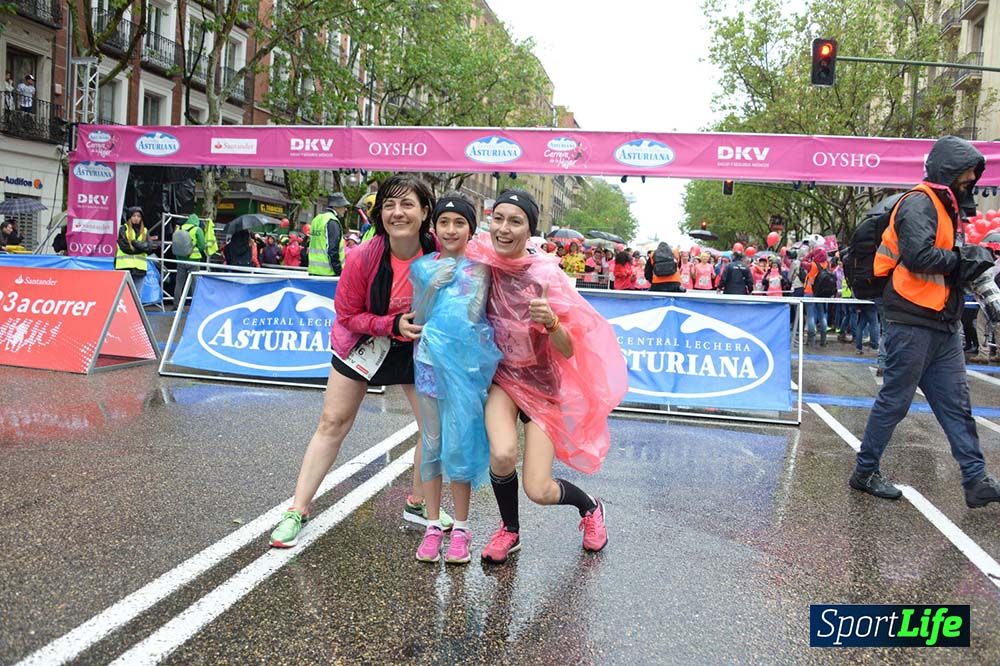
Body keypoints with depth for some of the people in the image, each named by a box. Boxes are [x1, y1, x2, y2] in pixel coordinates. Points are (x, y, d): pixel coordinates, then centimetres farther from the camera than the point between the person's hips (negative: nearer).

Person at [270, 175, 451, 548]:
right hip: (364, 342, -2)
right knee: (332, 423, 3)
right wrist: (392, 325, -27)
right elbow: (347, 314, -15)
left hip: (416, 345, 2)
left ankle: (417, 504, 24)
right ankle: (298, 511, 12)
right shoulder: (363, 258, -26)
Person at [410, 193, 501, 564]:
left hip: (465, 363, -2)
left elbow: (472, 315, -6)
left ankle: (461, 528, 12)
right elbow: (418, 318, 1)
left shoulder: (479, 268, 3)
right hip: (429, 361, 2)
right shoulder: (423, 266, 8)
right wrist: (433, 285, -10)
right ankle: (433, 525, 18)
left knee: (459, 443, -1)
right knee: (431, 444, 7)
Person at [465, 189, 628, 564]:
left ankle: (589, 507, 31)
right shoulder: (482, 261, -10)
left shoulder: (545, 275, -21)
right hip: (502, 376, 2)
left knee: (539, 492, -7)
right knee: (502, 455, -27)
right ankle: (510, 531, 6)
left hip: (542, 383, -2)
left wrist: (550, 322, -39)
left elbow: (568, 350, -20)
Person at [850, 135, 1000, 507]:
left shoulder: (944, 206, 20)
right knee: (895, 401, -1)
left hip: (942, 325, 10)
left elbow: (943, 260, 19)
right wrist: (961, 257, -11)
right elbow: (919, 256, -25)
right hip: (912, 323, -10)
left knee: (956, 404, 8)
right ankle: (865, 472, 12)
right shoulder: (919, 203, -11)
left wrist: (970, 261, 1)